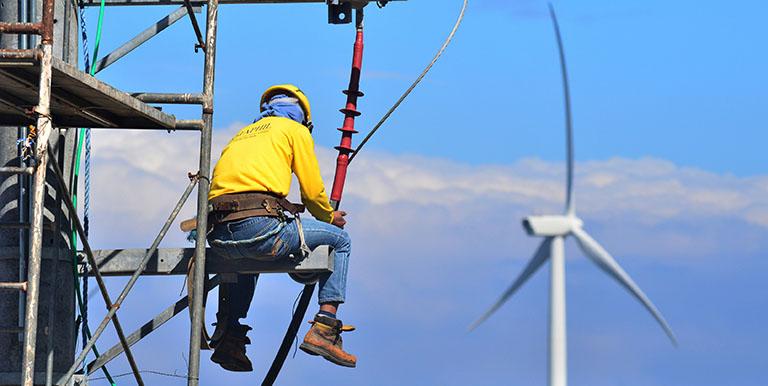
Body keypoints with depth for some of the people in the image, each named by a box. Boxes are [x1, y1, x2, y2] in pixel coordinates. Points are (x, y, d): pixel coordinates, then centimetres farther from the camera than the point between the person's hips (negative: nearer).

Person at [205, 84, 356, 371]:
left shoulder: (242, 135, 34)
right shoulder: (295, 129, 17)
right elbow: (313, 191, 12)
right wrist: (329, 217, 35)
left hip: (218, 238, 6)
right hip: (261, 228, -6)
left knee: (242, 261, 42)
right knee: (339, 240, 15)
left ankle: (229, 337, 25)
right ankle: (324, 328, 3)